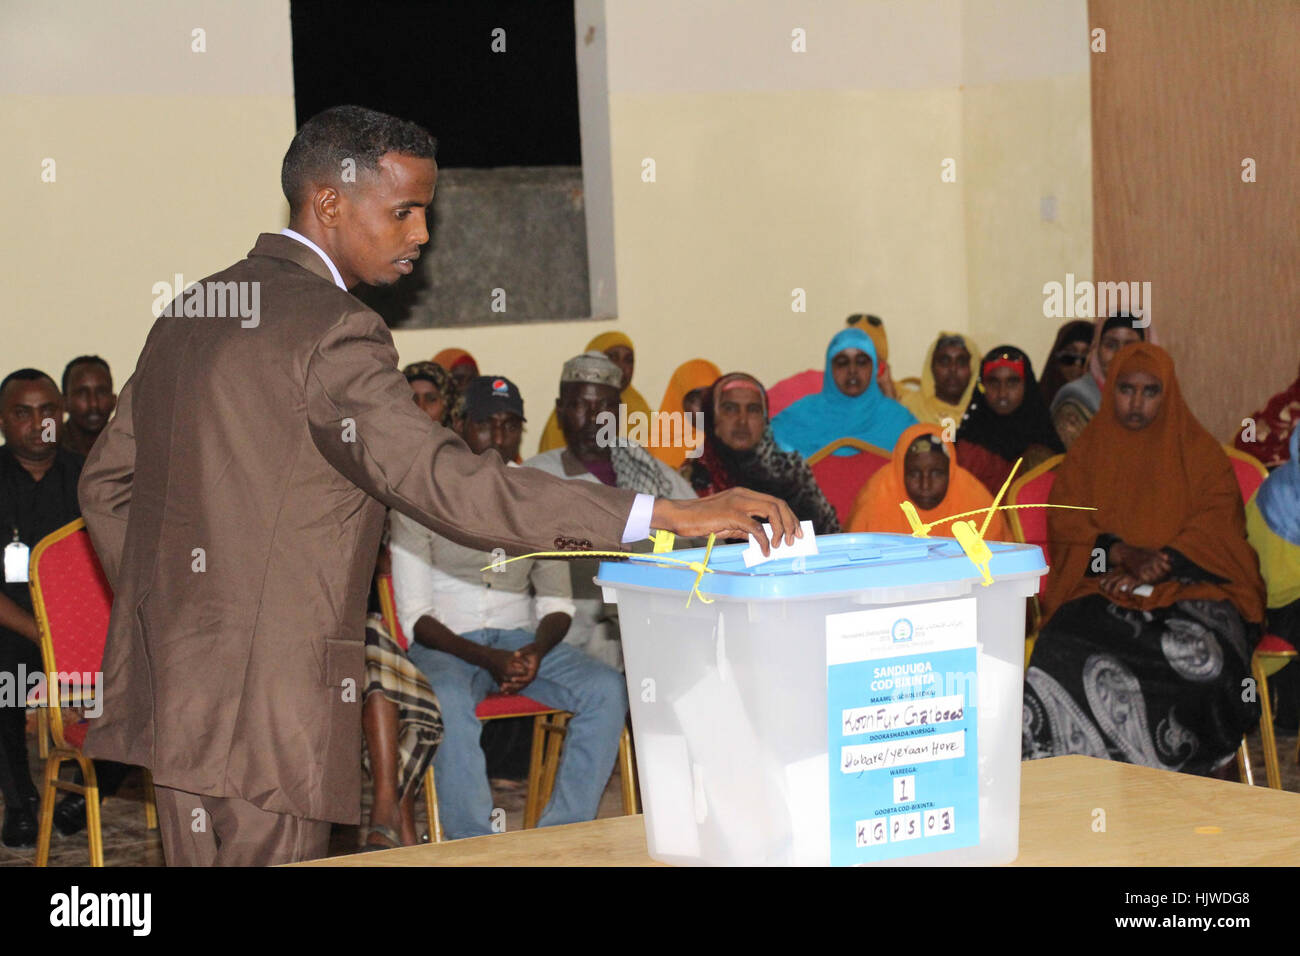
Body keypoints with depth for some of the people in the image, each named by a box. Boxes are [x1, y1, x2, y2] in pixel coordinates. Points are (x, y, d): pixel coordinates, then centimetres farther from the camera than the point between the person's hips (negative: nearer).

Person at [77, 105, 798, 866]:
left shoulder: (189, 312, 13)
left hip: (171, 685, 9)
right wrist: (669, 517, -28)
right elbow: (445, 482, -25)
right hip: (263, 706, -9)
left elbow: (108, 479, 20)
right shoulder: (331, 331, -15)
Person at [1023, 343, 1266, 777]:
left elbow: (1219, 519, 2)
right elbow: (1065, 521, 6)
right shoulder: (1088, 452, 19)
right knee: (1066, 650, -33)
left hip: (1188, 586, -1)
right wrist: (1125, 554, -13)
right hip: (1103, 588, 1)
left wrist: (1159, 563, -14)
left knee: (1196, 649, -36)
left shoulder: (1199, 450, 15)